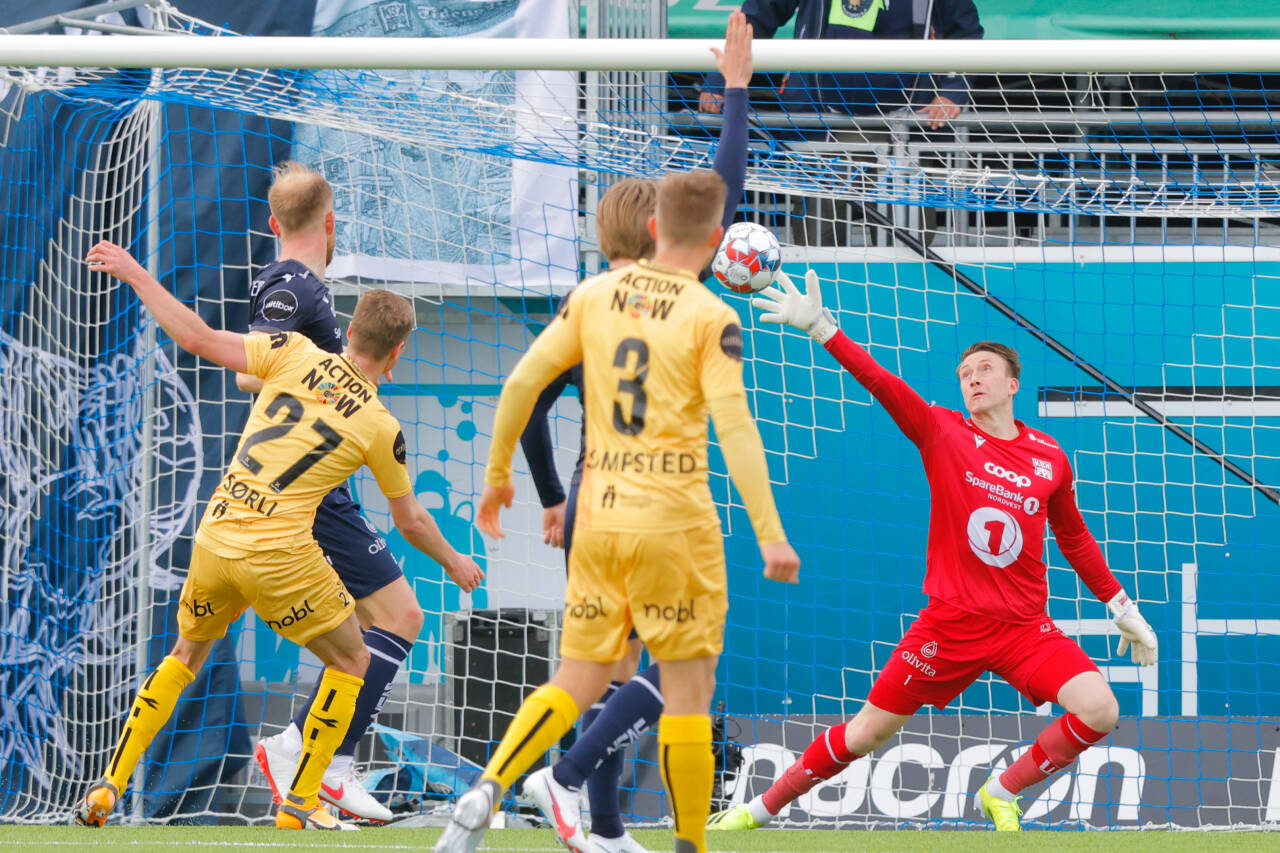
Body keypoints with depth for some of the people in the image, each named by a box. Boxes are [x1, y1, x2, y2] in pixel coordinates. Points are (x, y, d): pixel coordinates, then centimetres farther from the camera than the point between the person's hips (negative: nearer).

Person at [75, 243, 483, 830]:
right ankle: (300, 802, 13)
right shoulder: (381, 428, -1)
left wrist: (136, 276, 6)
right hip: (280, 555, -4)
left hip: (215, 537, 4)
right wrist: (453, 564, 30)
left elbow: (198, 340, -3)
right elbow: (410, 521, 11)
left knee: (187, 652, 25)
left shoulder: (295, 355, 1)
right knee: (350, 660, 17)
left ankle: (110, 787, 18)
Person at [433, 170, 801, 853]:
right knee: (688, 690, 5)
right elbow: (734, 426, -14)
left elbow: (522, 382, 6)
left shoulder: (594, 295, 6)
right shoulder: (711, 318, -7)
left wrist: (497, 475, 18)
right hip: (675, 519, -4)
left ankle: (486, 791, -11)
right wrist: (769, 534, -15)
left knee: (576, 684, 10)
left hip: (598, 516, 4)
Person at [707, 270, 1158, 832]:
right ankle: (759, 811, 21)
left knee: (1100, 710, -18)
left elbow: (1075, 541, 19)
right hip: (950, 626, -2)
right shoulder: (943, 434, -2)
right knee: (869, 731, 2)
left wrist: (1122, 607, 20)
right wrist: (820, 327, -27)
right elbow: (881, 384, -15)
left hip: (1025, 628, 2)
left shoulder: (1050, 459, 5)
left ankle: (1002, 795, 3)